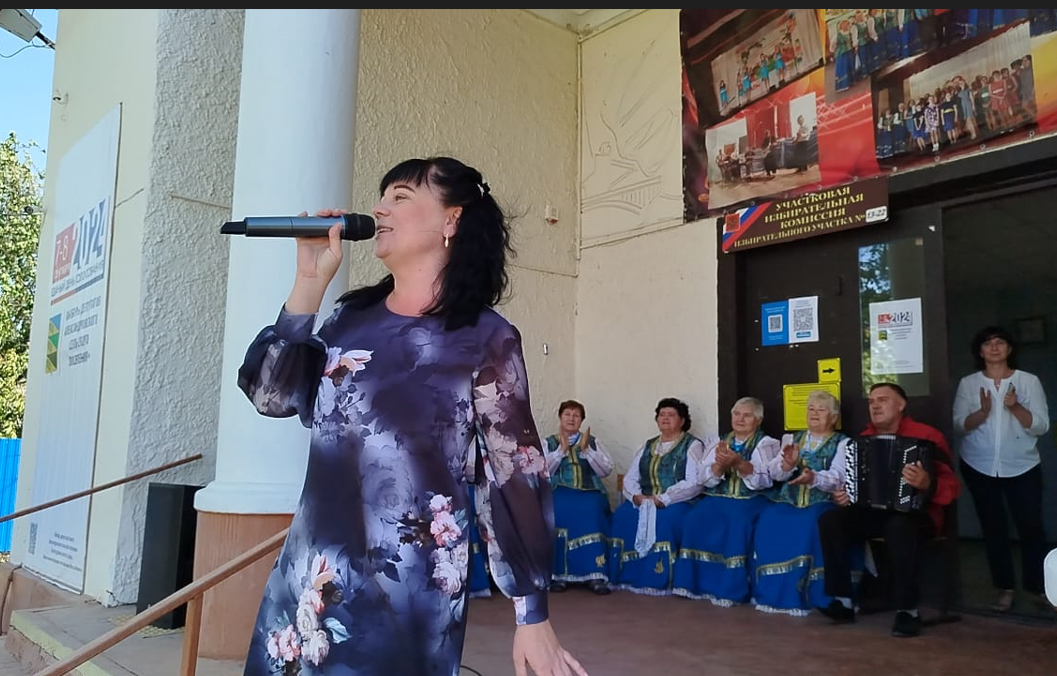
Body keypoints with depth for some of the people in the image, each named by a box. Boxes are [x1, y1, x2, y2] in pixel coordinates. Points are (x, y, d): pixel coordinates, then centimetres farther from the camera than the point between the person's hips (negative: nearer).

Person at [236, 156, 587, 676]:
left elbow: (516, 477, -10)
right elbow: (269, 395, 1)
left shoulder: (486, 338, -9)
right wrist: (310, 282, -3)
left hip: (408, 588, -5)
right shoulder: (351, 315, 7)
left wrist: (532, 618, -9)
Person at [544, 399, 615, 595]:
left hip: (590, 492, 1)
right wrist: (562, 449, -9)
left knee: (591, 511, -32)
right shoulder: (548, 443, 14)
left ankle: (595, 574, -31)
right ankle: (558, 574, -26)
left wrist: (586, 449, -8)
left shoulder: (593, 441, 16)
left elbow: (606, 470, 4)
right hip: (558, 492, 0)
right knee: (559, 511, -33)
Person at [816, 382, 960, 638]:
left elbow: (951, 486, -14)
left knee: (898, 527, -39)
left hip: (916, 514, -5)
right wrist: (842, 496, -1)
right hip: (873, 512, 6)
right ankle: (843, 601, -15)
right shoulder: (864, 439, 9)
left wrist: (927, 484, -34)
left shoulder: (927, 436, -8)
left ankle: (908, 610, -25)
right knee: (830, 520, -19)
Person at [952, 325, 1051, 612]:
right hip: (980, 467, 1)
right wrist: (983, 412, -21)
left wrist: (1016, 407, -21)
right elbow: (959, 425, -4)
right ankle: (1005, 589, 15)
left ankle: (1037, 586, 15)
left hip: (1022, 467, -1)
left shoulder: (1029, 380, -1)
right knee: (993, 528, 6)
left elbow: (1041, 426, -5)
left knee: (1031, 526, -2)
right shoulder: (968, 383, 2)